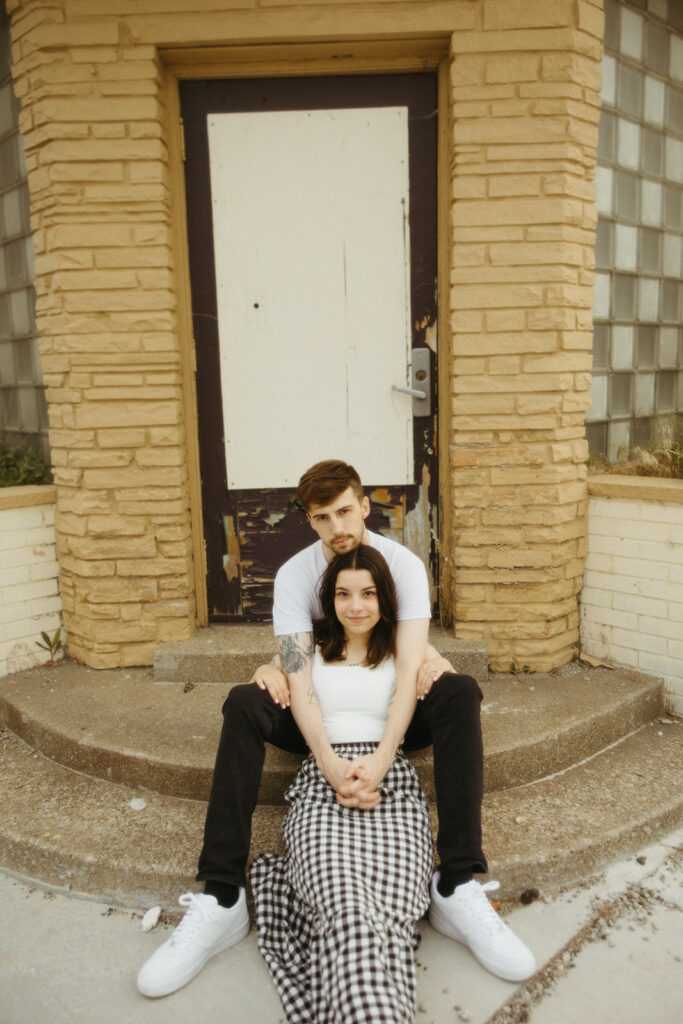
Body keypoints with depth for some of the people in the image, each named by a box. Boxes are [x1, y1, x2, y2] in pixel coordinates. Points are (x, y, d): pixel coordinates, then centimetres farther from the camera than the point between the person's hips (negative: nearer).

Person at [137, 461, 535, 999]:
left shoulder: (404, 564, -13)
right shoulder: (295, 574, -12)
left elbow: (409, 667, -23)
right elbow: (298, 676, -23)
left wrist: (381, 758, -38)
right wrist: (331, 763, -39)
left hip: (392, 713, 0)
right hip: (323, 718, 1)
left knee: (460, 692, -29)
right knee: (244, 703, -27)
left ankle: (456, 889, -28)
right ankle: (221, 899, -24)